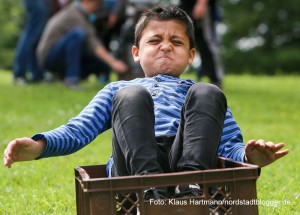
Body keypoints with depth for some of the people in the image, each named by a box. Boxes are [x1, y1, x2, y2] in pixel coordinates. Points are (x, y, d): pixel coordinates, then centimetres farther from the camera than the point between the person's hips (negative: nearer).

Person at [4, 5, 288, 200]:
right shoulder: (119, 90, 34)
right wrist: (39, 145, -5)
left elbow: (231, 146, 19)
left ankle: (191, 186, -38)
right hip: (135, 168, 0)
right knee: (131, 95, -24)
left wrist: (249, 156, -8)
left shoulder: (202, 96, 34)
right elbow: (77, 131, 18)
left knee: (207, 93, -20)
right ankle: (151, 188, -43)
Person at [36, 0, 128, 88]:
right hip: (49, 56, -9)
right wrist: (112, 62, -30)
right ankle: (72, 79, -29)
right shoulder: (73, 14, -19)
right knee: (78, 33, -33)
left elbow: (91, 40, 15)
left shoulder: (80, 13, 10)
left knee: (102, 60, -3)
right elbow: (91, 43, -26)